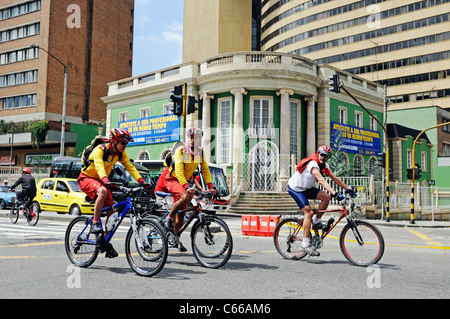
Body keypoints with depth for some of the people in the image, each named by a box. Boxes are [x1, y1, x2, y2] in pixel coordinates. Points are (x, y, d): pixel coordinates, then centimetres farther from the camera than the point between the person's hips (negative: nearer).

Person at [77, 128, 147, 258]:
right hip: (86, 178, -6)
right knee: (102, 191, -39)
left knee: (112, 212, -4)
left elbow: (130, 167, -11)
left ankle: (104, 241, 9)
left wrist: (141, 181, -26)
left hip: (101, 180, 7)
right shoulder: (99, 150, -25)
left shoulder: (121, 153, -6)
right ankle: (95, 224, -28)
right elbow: (99, 166, -41)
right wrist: (106, 181, -59)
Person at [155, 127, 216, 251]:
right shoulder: (180, 150, -20)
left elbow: (205, 170, 5)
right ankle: (168, 218, -16)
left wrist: (210, 187, -6)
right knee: (185, 196, -34)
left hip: (183, 181, 6)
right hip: (170, 179, -6)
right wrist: (187, 187, -39)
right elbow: (179, 171, -28)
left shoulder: (201, 152, 0)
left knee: (181, 212, 3)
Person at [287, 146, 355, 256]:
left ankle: (317, 221, 5)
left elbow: (335, 178, 3)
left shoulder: (325, 165, -2)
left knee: (326, 197, -13)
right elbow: (321, 181, -41)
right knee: (309, 212, -18)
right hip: (295, 189, -8)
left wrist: (348, 189, -3)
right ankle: (305, 243, -13)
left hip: (307, 188, 8)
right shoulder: (313, 164, -28)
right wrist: (334, 193, -50)